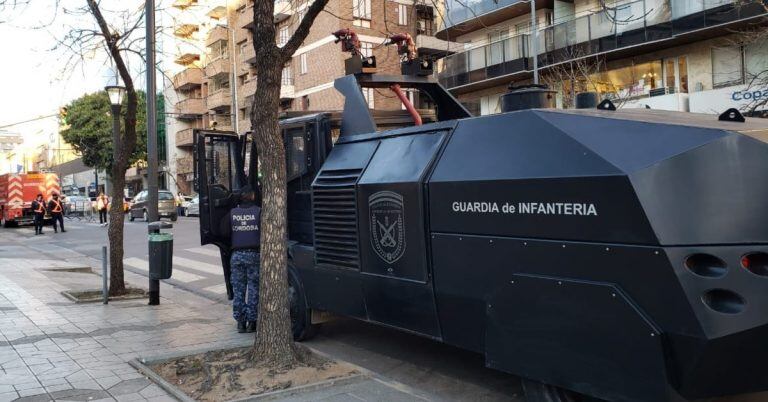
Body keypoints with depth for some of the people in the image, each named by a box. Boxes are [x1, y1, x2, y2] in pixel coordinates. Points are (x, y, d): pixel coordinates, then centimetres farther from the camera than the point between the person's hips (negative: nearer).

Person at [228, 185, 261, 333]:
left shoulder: (232, 213, 6)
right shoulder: (259, 212, -3)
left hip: (237, 255, 3)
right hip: (254, 254, -2)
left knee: (238, 289, 10)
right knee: (253, 289, 5)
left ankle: (240, 322, 12)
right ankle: (251, 322, 7)